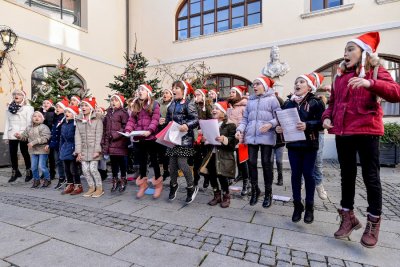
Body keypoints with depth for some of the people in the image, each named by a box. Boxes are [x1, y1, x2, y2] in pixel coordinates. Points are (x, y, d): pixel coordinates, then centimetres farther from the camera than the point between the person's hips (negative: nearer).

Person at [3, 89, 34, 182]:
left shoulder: (28, 108, -1)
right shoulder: (10, 108, 13)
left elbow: (29, 122, -6)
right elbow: (7, 122, 12)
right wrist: (6, 135, 8)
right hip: (12, 135, 5)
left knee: (24, 153, 2)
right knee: (12, 153, 8)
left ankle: (29, 172, 14)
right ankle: (15, 172, 22)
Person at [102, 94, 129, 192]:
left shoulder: (123, 112, -5)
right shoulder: (108, 113, 15)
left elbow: (125, 127, -13)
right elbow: (105, 127, 17)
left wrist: (116, 134, -17)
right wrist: (104, 140, 12)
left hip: (120, 142, -6)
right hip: (109, 142, 6)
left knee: (121, 161, 4)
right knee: (113, 162, 13)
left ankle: (123, 180, 18)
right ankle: (115, 180, 26)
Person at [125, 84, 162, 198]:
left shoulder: (154, 105, -2)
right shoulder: (135, 105, 14)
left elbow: (155, 120, -12)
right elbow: (132, 120, 9)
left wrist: (149, 130, -26)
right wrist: (128, 130, -7)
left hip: (151, 137, -5)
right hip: (139, 138, 5)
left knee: (153, 160, 4)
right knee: (142, 160, 14)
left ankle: (158, 184, 19)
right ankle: (143, 184, 28)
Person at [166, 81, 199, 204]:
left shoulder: (189, 104, -8)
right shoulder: (172, 104, 14)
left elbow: (196, 120, -16)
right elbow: (168, 120, 22)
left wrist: (187, 125, -34)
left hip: (185, 138, -7)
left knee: (182, 163, -9)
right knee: (172, 163, 10)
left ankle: (191, 188, 12)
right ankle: (173, 185, 31)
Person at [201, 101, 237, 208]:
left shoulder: (230, 125, -7)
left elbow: (234, 140, -14)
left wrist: (224, 139, -28)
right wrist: (204, 139, 1)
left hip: (224, 156, -6)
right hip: (212, 154, 6)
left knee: (222, 175, -4)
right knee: (211, 175, 8)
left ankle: (226, 196, 20)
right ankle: (217, 196, 27)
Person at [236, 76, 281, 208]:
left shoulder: (272, 99, 3)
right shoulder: (250, 100, 16)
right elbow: (245, 118, 14)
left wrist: (270, 124, -20)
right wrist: (240, 129, 0)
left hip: (266, 136, -4)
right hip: (251, 136, 4)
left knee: (266, 162, 2)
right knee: (251, 162, 5)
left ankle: (268, 192, 18)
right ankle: (255, 189, 24)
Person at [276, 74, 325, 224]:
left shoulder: (315, 102, -1)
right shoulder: (288, 103, 10)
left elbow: (321, 121, -10)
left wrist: (307, 125, -26)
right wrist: (279, 128, -8)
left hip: (309, 144, -3)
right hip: (293, 144, 3)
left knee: (308, 174, 4)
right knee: (295, 174, 7)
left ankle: (309, 207, 20)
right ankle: (297, 205, 21)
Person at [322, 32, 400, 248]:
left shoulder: (375, 71, 3)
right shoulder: (340, 76, 16)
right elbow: (333, 102, 18)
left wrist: (370, 83, -27)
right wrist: (327, 117, -1)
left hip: (366, 131, -4)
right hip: (342, 132, 5)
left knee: (370, 176, 2)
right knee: (347, 175, 10)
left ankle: (373, 223, 19)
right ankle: (348, 217, 24)